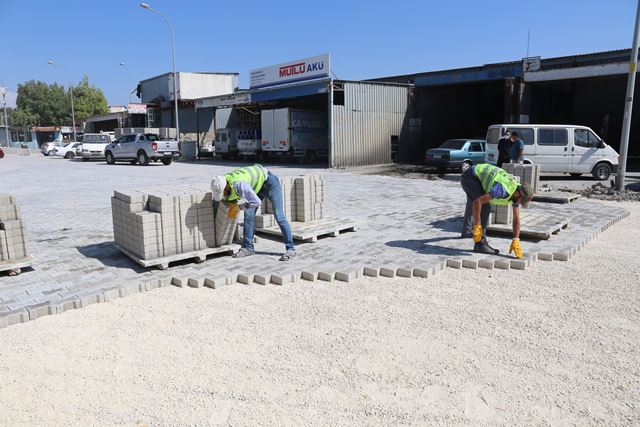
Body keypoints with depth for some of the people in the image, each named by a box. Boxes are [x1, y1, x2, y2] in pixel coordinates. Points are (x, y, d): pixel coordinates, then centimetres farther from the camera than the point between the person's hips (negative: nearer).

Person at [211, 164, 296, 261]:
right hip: (258, 186, 8)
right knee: (248, 214, -3)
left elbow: (257, 202, -34)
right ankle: (248, 248, 5)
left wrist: (240, 207, -20)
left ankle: (290, 249, -9)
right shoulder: (221, 183, -11)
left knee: (279, 216, -13)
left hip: (270, 182, -8)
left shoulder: (238, 185, -38)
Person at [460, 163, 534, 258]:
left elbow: (516, 219, -4)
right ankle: (480, 243, -17)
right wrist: (477, 227, -36)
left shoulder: (518, 193, -7)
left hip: (477, 177, 10)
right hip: (470, 176, -10)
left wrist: (516, 241, -13)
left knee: (472, 203, 29)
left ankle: (466, 231, 53)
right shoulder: (503, 190, -34)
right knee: (484, 207, -22)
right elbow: (478, 201, -38)